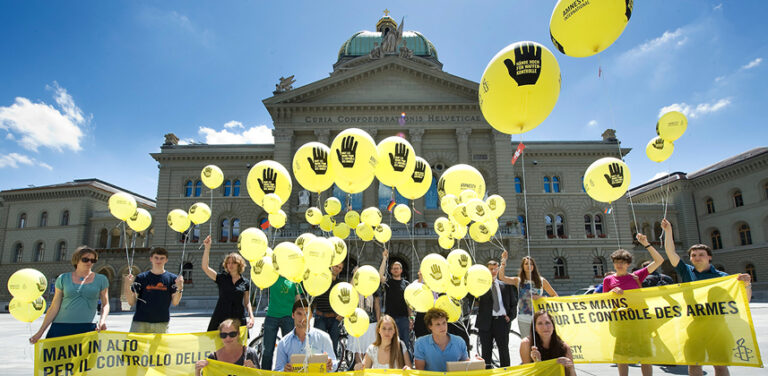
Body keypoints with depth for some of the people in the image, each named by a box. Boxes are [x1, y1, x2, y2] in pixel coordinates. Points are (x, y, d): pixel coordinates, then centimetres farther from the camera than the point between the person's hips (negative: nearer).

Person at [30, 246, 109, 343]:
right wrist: (40, 332, 4)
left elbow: (105, 304, 13)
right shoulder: (63, 278, 8)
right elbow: (54, 308, 9)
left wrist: (102, 320, -5)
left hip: (86, 328, -1)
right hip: (60, 327, 1)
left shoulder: (100, 279, 8)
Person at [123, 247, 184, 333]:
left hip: (162, 324, 0)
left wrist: (179, 289, -18)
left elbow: (175, 302, -1)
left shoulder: (172, 278, 4)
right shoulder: (141, 277, 5)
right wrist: (127, 286, -12)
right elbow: (132, 302, 2)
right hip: (140, 322, 0)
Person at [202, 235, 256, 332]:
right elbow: (205, 267, -5)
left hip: (239, 319, 1)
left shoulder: (245, 282, 8)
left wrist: (251, 316, -3)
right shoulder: (221, 278, 6)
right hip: (220, 318, 0)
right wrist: (207, 247, -13)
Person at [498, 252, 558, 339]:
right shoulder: (518, 281, 7)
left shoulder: (541, 280, 7)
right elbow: (502, 277, -6)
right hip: (524, 319, 0)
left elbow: (555, 296, 12)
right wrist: (504, 261, -11)